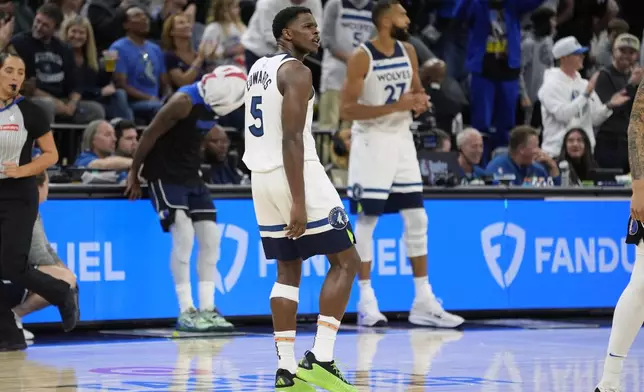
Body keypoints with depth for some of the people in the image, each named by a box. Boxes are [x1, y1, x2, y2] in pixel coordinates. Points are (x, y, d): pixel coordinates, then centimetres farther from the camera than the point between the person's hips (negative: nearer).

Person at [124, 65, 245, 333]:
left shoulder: (212, 104, 4)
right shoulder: (185, 101, -21)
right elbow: (150, 135, -16)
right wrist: (133, 174, -10)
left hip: (191, 176, 8)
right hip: (165, 175, -8)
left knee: (210, 237, 1)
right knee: (184, 236, -16)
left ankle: (207, 308, 5)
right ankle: (185, 311, -11)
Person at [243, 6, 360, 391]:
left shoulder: (258, 68, 16)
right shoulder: (296, 71, -12)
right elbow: (291, 138, -20)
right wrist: (299, 202, -24)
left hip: (262, 176, 9)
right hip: (297, 175, -9)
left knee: (288, 271, 13)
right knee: (346, 261, -1)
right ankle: (320, 359, -9)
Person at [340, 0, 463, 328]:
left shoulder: (408, 52, 5)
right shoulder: (362, 57, -14)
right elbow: (347, 109, -18)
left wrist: (420, 101, -6)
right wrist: (395, 107, -24)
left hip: (402, 140, 7)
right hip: (372, 141, -7)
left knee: (417, 220, 5)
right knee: (366, 221, -1)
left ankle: (424, 302, 10)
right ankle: (366, 301, 6)